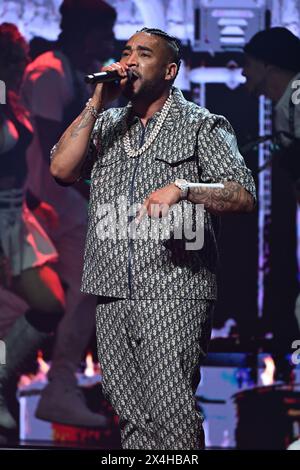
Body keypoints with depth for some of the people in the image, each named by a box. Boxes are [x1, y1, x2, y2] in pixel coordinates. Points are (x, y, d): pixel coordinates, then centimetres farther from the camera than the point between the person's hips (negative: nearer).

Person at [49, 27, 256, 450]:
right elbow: (62, 169, 2)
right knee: (130, 417, 7)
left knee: (172, 416, -12)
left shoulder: (201, 125, 3)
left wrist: (182, 188, -25)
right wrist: (98, 102, -2)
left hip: (174, 293, -5)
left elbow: (243, 195, -8)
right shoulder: (105, 124, 18)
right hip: (112, 293, 5)